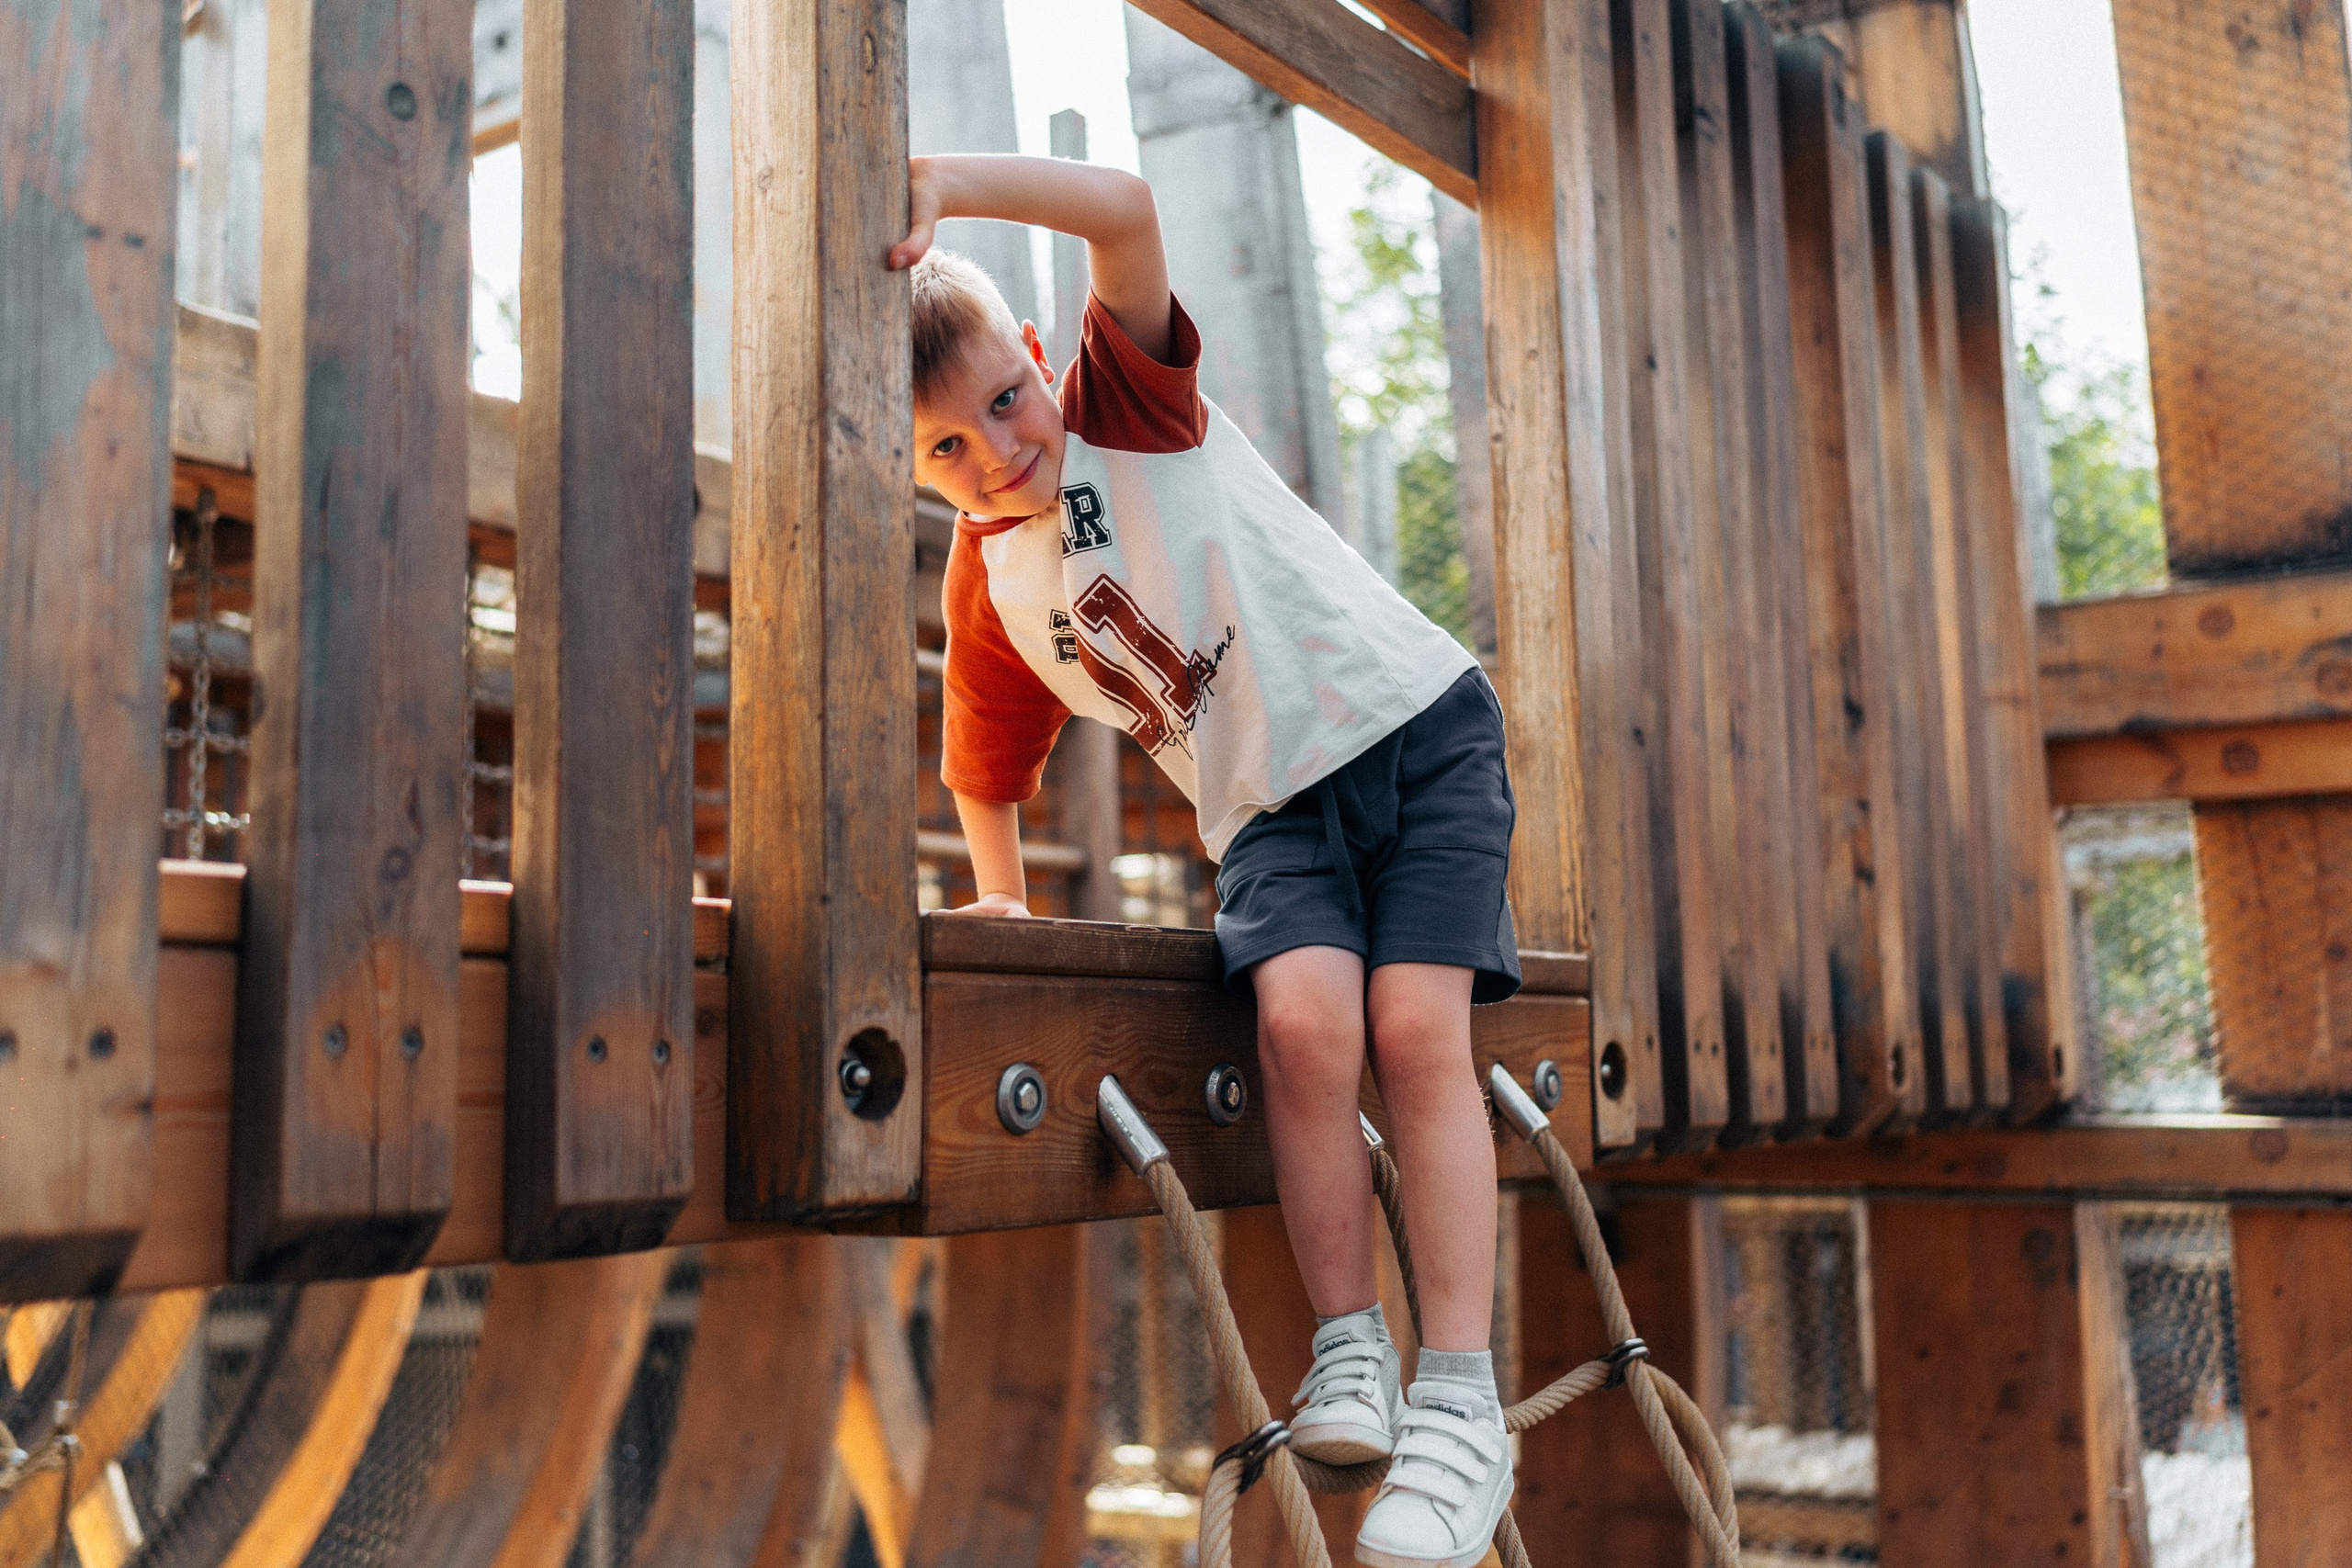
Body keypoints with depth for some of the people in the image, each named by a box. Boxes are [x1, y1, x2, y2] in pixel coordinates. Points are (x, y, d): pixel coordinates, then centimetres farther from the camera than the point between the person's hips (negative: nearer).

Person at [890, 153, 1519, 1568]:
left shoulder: (1130, 401, -6)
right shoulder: (987, 593, 4)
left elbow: (1126, 213, -22)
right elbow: (988, 762, 18)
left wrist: (934, 185, -26)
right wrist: (1002, 894, 13)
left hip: (1414, 722, -3)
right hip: (1268, 805, 3)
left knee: (1414, 1021, -19)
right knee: (1304, 1012, -25)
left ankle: (1460, 1400, -13)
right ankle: (1349, 1354, -12)